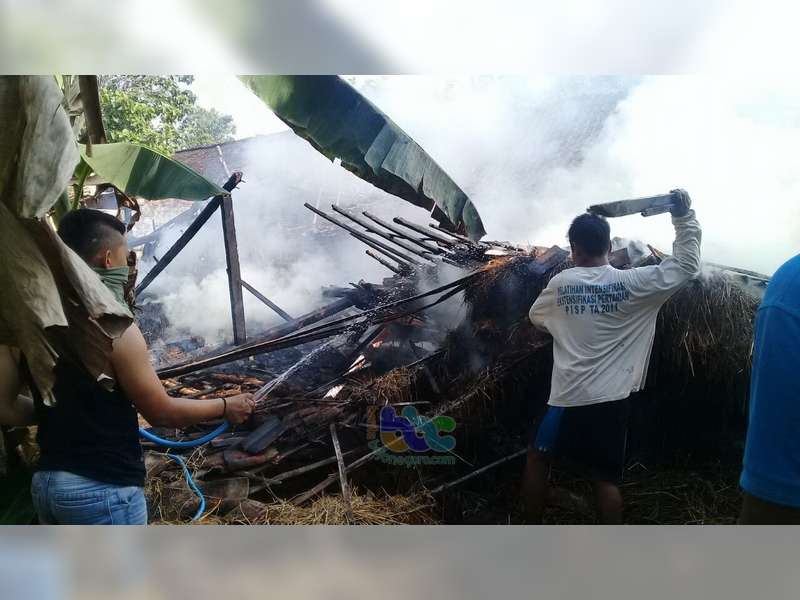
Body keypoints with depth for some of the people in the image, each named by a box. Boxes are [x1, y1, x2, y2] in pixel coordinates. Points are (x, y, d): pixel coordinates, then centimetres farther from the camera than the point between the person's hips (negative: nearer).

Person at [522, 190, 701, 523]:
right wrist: (684, 217, 6)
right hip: (610, 401, 0)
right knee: (606, 478, 9)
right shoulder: (632, 284, -5)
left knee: (537, 459, 18)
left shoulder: (560, 284, -2)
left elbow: (536, 318, 16)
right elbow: (686, 266, 2)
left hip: (567, 398, 0)